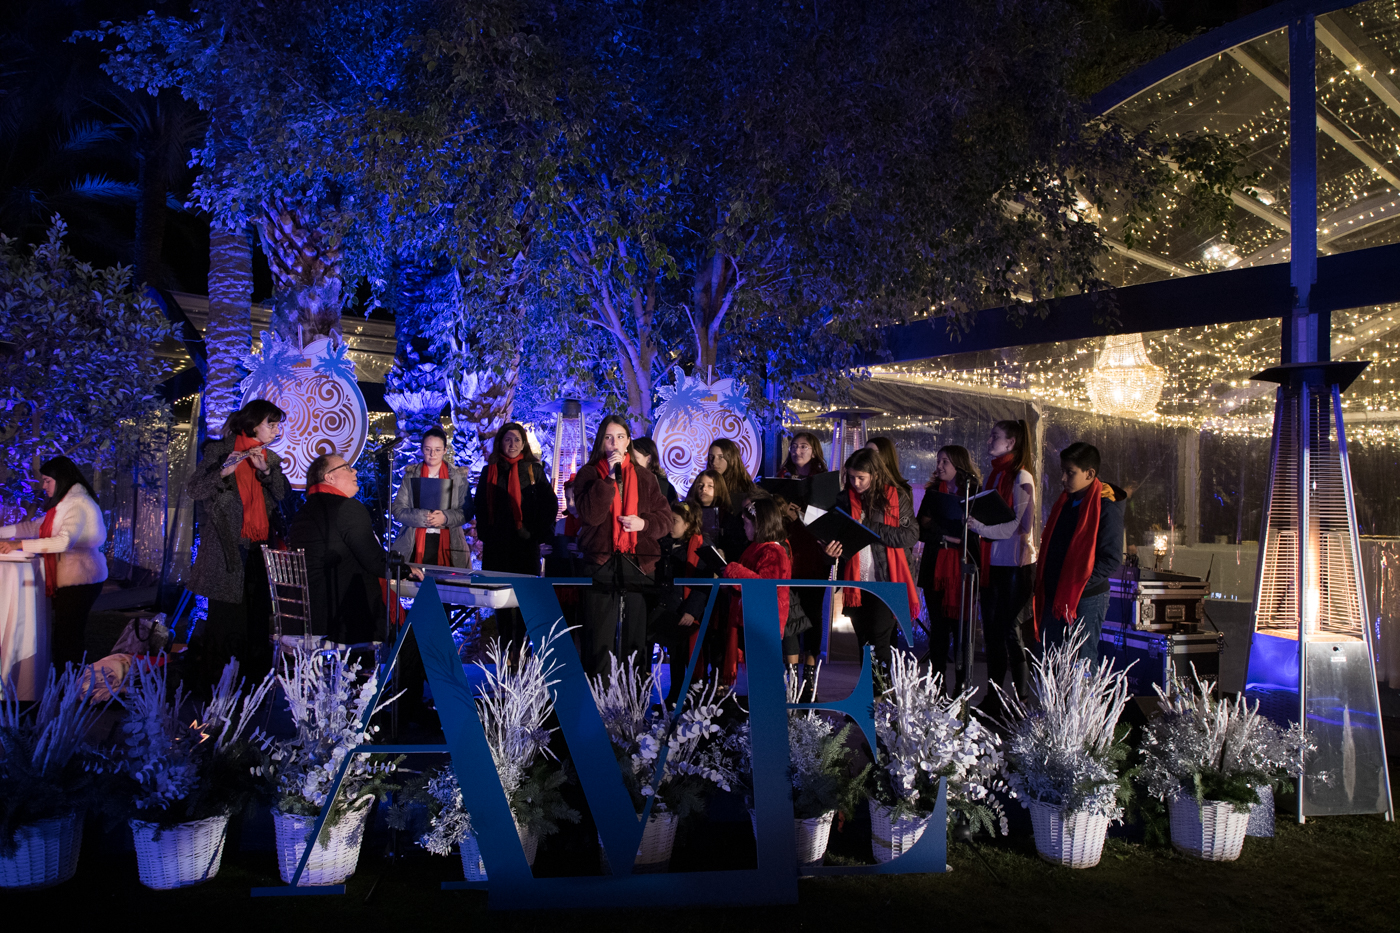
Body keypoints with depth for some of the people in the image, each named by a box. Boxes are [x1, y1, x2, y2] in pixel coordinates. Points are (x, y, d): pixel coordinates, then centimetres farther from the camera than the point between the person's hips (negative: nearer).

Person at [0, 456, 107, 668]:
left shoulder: (78, 504, -13)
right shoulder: (65, 504, 19)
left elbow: (65, 541, -25)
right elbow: (35, 527, 23)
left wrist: (20, 544, -23)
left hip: (80, 580, -10)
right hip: (67, 579, 10)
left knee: (67, 641, -10)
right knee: (61, 637, 7)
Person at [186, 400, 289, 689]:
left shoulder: (270, 458, 16)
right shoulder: (219, 450, 0)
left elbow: (282, 493, 2)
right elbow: (193, 490, -8)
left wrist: (264, 469, -13)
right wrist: (225, 471, -23)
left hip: (261, 549, 5)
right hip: (227, 548, -5)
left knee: (259, 619, 5)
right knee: (226, 617, -4)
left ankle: (255, 680, 14)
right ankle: (207, 684, 7)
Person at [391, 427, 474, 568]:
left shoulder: (458, 476, 9)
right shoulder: (411, 475, 11)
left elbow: (467, 511, 5)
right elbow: (397, 510, 3)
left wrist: (445, 517, -13)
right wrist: (423, 517, -12)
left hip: (446, 545, 0)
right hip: (416, 545, 0)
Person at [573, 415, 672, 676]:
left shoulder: (644, 477, 14)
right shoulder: (588, 474, 6)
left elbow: (665, 518, 13)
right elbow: (591, 514, -10)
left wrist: (644, 522, -7)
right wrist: (610, 477, -12)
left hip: (640, 564, 2)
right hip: (600, 562, -2)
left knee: (636, 637, 5)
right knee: (599, 638, -4)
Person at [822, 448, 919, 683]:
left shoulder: (897, 498, -1)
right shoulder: (846, 500, 9)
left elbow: (911, 535, -9)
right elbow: (838, 534, 15)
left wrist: (871, 529, -15)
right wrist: (833, 550, -8)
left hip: (886, 581, -4)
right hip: (855, 582, 4)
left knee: (879, 640, -12)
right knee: (864, 642, 10)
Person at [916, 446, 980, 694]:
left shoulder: (975, 493, 1)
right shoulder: (932, 493, 14)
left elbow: (976, 531, -6)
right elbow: (920, 530, 8)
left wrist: (936, 530, -9)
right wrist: (946, 537, -9)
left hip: (963, 570, -3)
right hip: (935, 569, 4)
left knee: (961, 628, -4)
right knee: (938, 627, 4)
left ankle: (961, 687, 2)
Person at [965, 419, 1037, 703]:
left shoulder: (1021, 477, -11)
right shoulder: (993, 474, 13)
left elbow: (1017, 525, -18)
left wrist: (979, 526, -27)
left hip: (1015, 564, -8)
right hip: (992, 562, 8)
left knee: (1011, 631, -4)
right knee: (991, 629, 11)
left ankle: (1022, 700, 7)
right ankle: (992, 698, 19)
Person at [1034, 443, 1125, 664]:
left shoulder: (1107, 507, -12)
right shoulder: (1065, 502, 12)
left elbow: (1112, 560, -15)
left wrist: (1077, 584, -19)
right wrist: (1042, 583, 10)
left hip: (1087, 600, -7)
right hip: (1054, 597, 7)